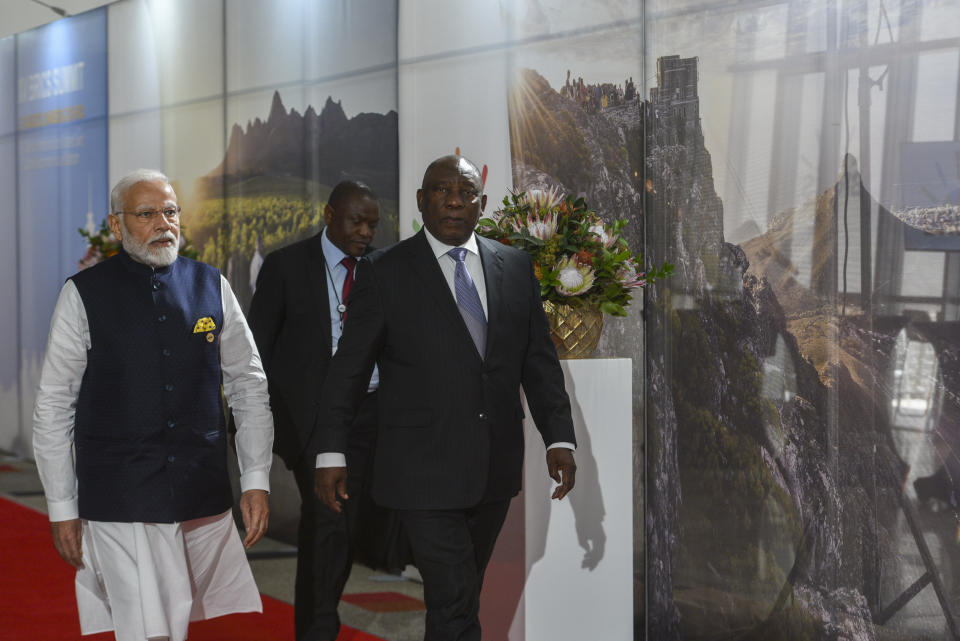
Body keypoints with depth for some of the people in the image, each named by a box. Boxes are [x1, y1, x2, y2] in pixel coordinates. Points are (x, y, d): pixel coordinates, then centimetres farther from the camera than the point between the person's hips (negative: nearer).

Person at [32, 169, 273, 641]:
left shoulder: (212, 287, 7)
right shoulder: (84, 295, -1)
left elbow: (248, 386, 11)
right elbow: (54, 407, 2)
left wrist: (256, 479, 6)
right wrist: (62, 508, 0)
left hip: (206, 497, 3)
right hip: (120, 505, -3)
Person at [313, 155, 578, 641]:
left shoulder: (516, 267, 7)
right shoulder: (384, 272, -4)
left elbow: (539, 359, 9)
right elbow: (348, 368, -2)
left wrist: (559, 437, 1)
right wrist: (331, 453, -5)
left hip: (496, 471, 4)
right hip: (426, 471, -4)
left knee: (463, 595, 16)